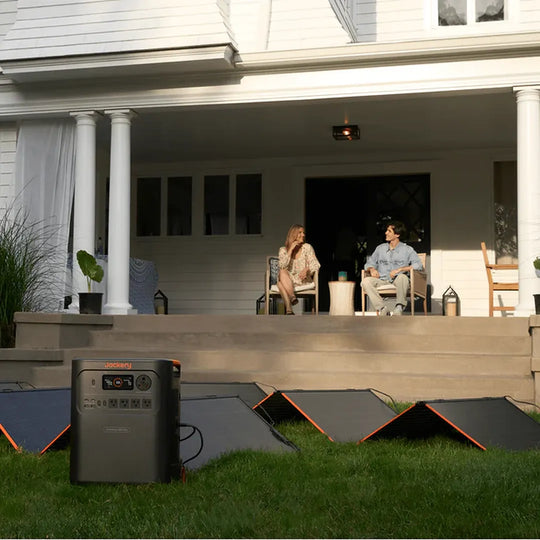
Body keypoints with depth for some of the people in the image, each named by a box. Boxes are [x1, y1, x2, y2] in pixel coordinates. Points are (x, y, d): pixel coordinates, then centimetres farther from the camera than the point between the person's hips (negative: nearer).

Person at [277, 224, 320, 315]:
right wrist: (290, 250, -10)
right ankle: (292, 297, -49)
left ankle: (288, 309, -46)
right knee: (282, 272, -33)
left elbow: (316, 265, 0)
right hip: (287, 280, 2)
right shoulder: (283, 250, 10)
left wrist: (307, 269, -23)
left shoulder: (307, 247, 7)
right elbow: (282, 266, -7)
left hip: (303, 279, -2)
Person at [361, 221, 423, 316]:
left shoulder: (407, 249, 7)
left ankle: (399, 307, -26)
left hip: (397, 280, -3)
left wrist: (400, 269, -15)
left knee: (402, 277, -39)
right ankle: (382, 309, -28)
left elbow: (419, 265, -5)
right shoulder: (380, 248, 19)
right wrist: (372, 269, -5)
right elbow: (369, 263, 20)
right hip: (382, 281, 3)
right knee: (366, 281, -28)